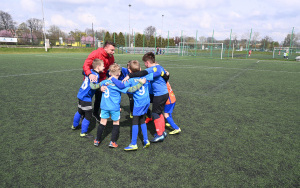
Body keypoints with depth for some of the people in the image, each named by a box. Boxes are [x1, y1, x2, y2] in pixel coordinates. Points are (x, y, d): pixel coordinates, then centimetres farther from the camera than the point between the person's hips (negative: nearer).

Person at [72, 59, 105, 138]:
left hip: (81, 95, 9)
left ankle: (74, 125, 47)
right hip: (86, 98, -9)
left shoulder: (90, 71, 4)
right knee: (88, 116, 2)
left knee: (80, 111, 28)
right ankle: (83, 133, 12)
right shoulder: (95, 75, -21)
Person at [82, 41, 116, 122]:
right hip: (90, 78, -4)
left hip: (101, 80, 4)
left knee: (99, 97, 11)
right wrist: (89, 74, -51)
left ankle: (95, 113, 37)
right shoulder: (95, 53, -25)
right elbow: (86, 64, -34)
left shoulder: (111, 58, -8)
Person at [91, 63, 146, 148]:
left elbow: (93, 87, 6)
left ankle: (97, 140, 25)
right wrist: (141, 83, -12)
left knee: (102, 122, 15)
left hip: (104, 107, 4)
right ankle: (112, 142, 15)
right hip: (114, 108, -3)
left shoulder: (104, 82, -1)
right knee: (116, 123, 14)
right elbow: (130, 89, -18)